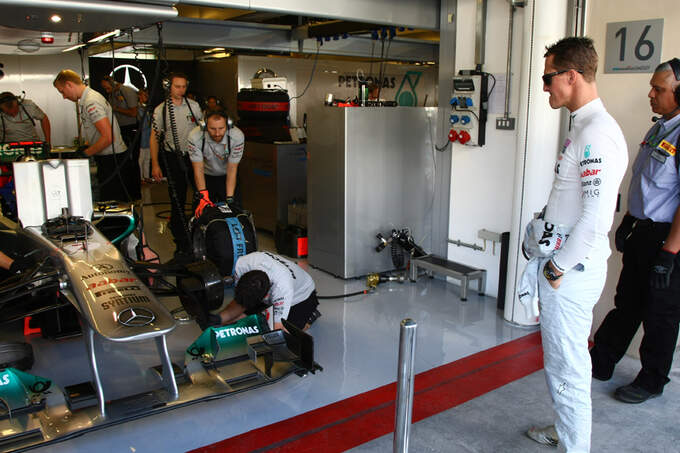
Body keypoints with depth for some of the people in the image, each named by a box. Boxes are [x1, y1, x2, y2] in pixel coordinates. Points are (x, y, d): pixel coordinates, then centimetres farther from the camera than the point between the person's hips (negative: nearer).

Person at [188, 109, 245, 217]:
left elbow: (232, 170, -24)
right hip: (206, 176, 0)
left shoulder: (237, 136, -28)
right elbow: (198, 169, -25)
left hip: (226, 176, 0)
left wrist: (229, 199, -30)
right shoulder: (195, 137, -28)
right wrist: (203, 196, -34)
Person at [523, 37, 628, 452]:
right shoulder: (582, 127, 12)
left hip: (572, 272, -10)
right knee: (564, 359, 23)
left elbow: (597, 217, -27)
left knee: (567, 366, 4)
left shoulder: (598, 133, -20)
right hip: (564, 266, 10)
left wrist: (560, 266, -17)